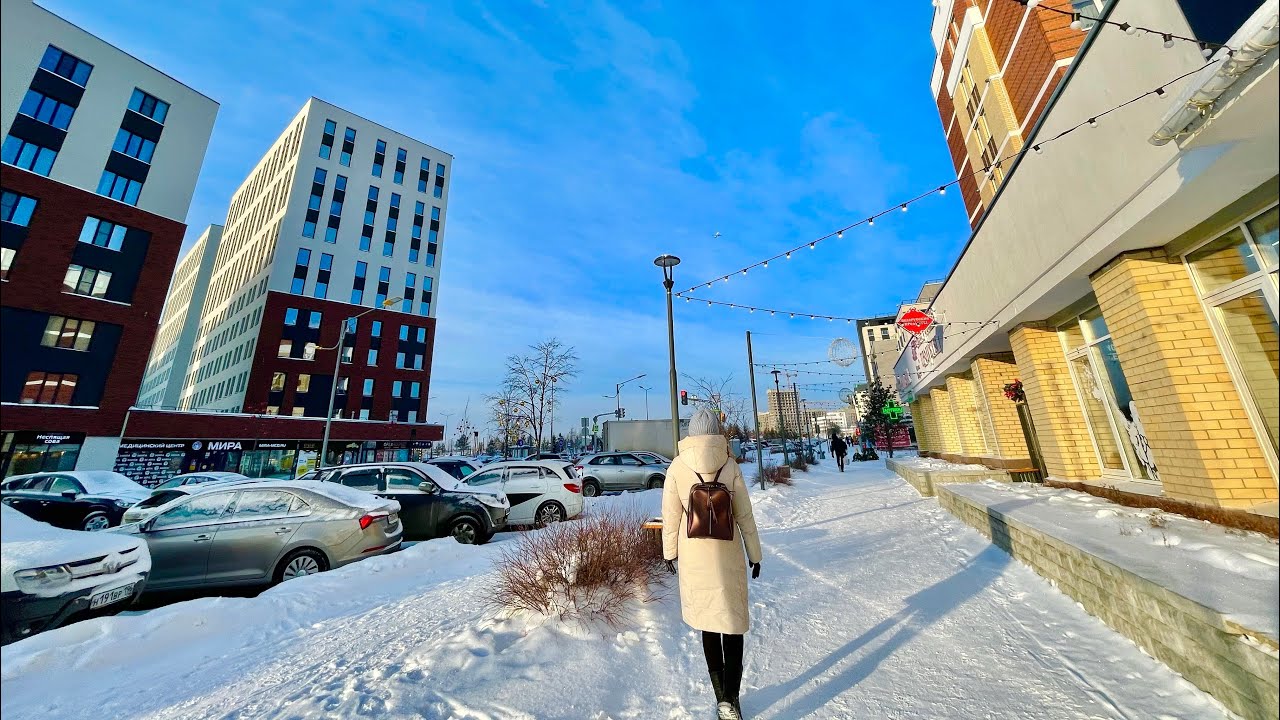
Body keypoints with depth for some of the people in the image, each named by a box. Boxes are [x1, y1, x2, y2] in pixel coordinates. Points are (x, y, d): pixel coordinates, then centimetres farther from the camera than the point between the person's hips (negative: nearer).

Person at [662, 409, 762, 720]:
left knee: (708, 624, 18)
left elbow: (671, 515, -4)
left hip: (693, 555, 1)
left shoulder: (677, 466, -9)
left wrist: (669, 552, 9)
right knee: (732, 623, 15)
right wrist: (754, 554, 8)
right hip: (727, 554, -1)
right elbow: (744, 515, -3)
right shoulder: (730, 465, -10)